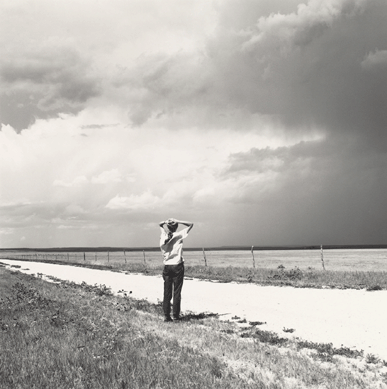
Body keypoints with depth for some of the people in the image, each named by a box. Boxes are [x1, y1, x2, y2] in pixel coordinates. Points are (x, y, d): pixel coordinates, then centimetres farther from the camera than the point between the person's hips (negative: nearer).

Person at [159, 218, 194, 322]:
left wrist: (165, 222, 0)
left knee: (167, 292, 4)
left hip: (167, 267, 3)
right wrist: (177, 221, -7)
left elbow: (161, 225, 21)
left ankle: (166, 315, 2)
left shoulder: (163, 236, 1)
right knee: (177, 292, 2)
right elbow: (191, 224, 0)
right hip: (177, 266, -3)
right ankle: (176, 315, 4)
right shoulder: (178, 235, -7)